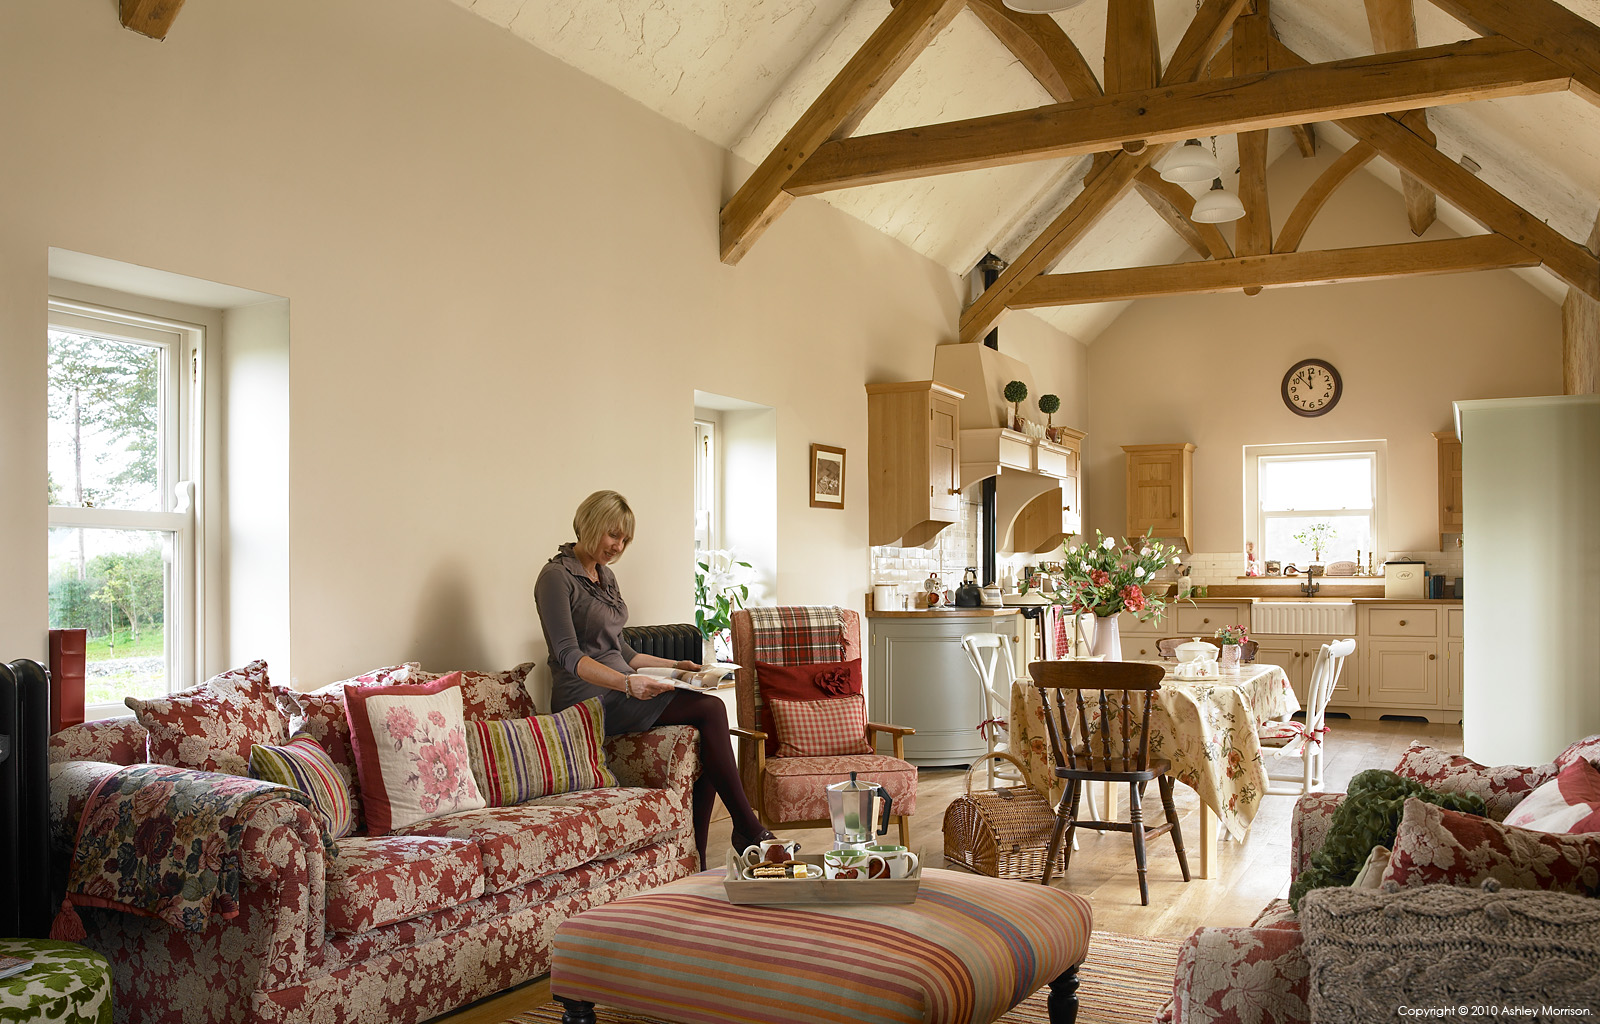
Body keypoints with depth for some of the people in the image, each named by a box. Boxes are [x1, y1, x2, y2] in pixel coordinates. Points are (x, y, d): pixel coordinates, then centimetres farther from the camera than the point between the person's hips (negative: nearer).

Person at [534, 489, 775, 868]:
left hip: (618, 692, 8)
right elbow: (570, 656, -19)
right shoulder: (556, 577, -8)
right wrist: (627, 683, -34)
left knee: (707, 736, -16)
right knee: (711, 709, -22)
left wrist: (675, 665, 16)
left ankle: (694, 863, -14)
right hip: (591, 700, -8)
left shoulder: (605, 576, 19)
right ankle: (748, 829, -13)